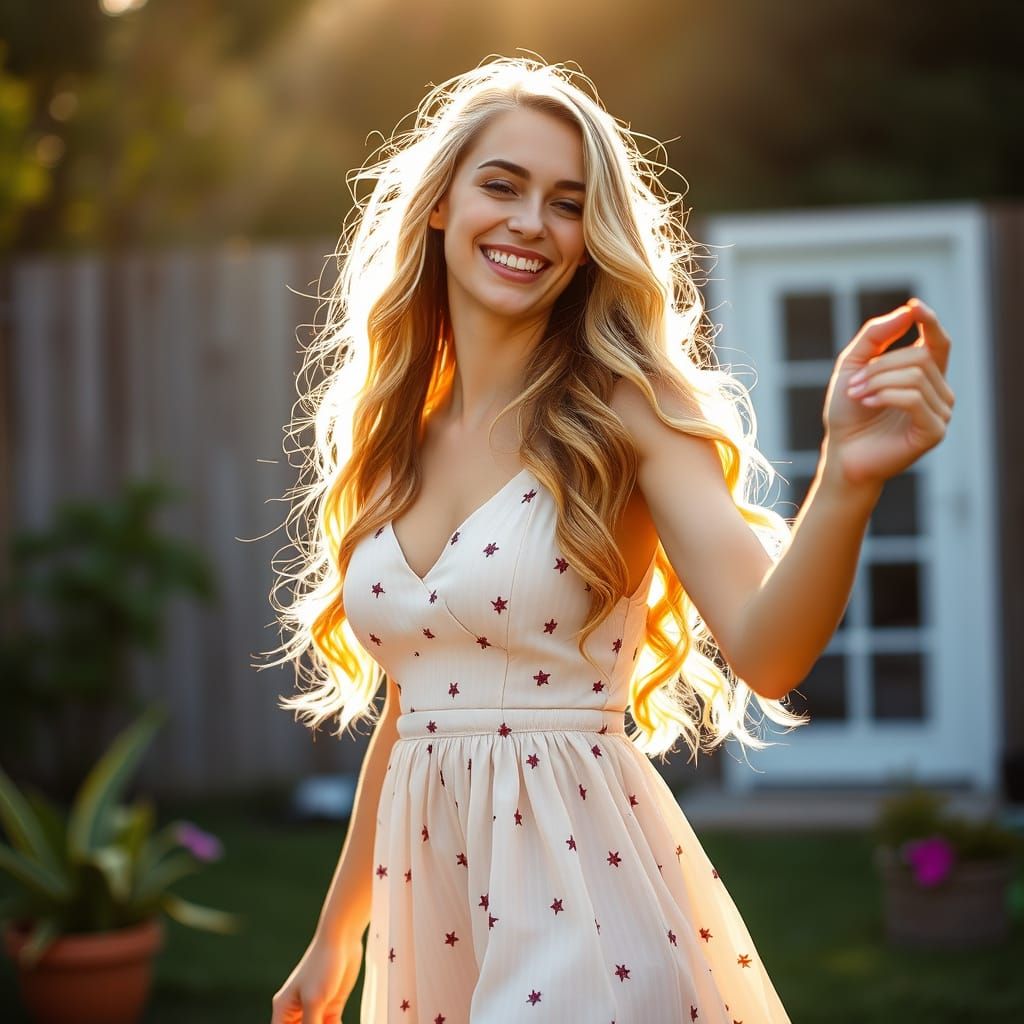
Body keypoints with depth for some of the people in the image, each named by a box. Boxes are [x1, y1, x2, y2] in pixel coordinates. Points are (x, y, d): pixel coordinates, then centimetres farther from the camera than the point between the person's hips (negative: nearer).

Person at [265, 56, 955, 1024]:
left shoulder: (629, 410, -7)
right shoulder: (396, 443, 7)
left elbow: (766, 652, -21)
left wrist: (847, 481, -39)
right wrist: (334, 940, 20)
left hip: (580, 878, -5)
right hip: (428, 896, 5)